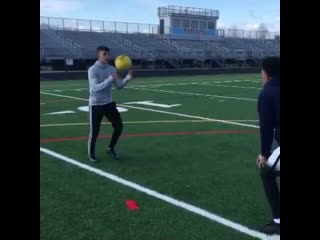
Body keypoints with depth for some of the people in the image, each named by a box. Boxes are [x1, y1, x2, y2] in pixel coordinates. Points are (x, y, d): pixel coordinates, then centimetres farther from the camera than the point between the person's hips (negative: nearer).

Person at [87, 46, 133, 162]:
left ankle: (110, 148, 23)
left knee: (119, 125, 3)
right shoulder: (92, 70, -16)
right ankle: (91, 153, 23)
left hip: (109, 103, 6)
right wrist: (109, 80, -36)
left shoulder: (112, 69, 3)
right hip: (96, 104, -6)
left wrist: (127, 78, -16)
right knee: (94, 131, 0)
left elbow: (118, 86, 2)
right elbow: (95, 88, -26)